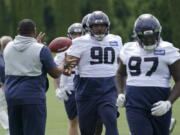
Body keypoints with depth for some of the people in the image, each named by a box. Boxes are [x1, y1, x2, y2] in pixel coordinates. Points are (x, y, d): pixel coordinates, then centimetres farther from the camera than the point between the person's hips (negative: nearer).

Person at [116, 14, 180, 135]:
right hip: (135, 106, 1)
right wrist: (120, 94, 8)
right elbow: (121, 74, 26)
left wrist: (168, 103, -16)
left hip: (159, 107, -1)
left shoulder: (168, 51, -3)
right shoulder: (129, 50, 8)